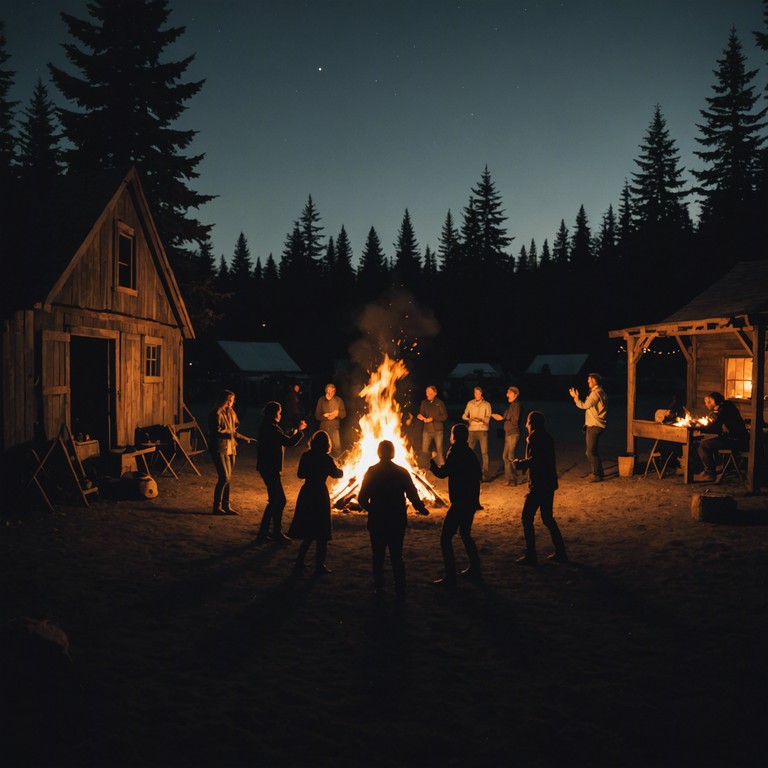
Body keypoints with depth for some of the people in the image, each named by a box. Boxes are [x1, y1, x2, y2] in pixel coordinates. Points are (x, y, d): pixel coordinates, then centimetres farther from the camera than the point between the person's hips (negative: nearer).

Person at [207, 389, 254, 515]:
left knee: (228, 478, 9)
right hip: (220, 448, -8)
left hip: (230, 448, 8)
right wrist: (229, 435, -28)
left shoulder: (231, 413, 16)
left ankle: (226, 505, 17)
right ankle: (217, 506, -1)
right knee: (224, 478, -11)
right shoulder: (216, 413, -10)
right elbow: (216, 431, -18)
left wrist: (245, 439, 18)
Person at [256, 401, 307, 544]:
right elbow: (290, 443, -20)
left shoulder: (267, 427, 11)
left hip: (267, 467, 10)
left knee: (274, 500, 15)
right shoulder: (271, 428, -20)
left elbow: (283, 440, 23)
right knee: (280, 500, -1)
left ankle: (263, 533, 20)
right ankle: (277, 533, 9)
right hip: (270, 469, -10)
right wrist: (299, 431, -6)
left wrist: (295, 431, 23)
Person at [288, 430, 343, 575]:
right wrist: (340, 468, 22)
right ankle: (319, 565, 8)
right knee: (321, 533, 5)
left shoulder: (305, 456, 0)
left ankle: (299, 562, 15)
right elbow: (337, 474, 2)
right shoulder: (326, 459, -12)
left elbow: (300, 474, 9)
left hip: (306, 495, 5)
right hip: (320, 494, -5)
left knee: (307, 531, 16)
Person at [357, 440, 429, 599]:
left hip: (376, 521, -1)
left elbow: (362, 498, -7)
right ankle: (400, 590, 7)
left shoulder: (371, 472, -5)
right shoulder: (402, 472, -3)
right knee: (397, 556, 9)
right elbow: (412, 495, -3)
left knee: (378, 556, 10)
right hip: (397, 521, 1)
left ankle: (379, 588, 11)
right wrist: (421, 509, 14)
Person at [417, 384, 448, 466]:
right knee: (424, 450, 2)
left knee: (439, 450, 0)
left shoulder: (439, 403, -2)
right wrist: (421, 417, -13)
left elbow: (445, 416, -4)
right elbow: (422, 414, 11)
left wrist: (432, 418, -12)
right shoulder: (424, 402, 7)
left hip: (437, 430, -3)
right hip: (427, 430, 3)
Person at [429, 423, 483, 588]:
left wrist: (432, 461, -2)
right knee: (465, 534, 24)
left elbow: (442, 473, -17)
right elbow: (478, 474, 18)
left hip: (460, 503, -9)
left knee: (446, 538, -5)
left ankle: (450, 577, -8)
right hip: (471, 501, 9)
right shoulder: (470, 453, 10)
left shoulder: (456, 453, -15)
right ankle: (475, 569, 31)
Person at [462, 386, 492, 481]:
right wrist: (468, 419, -10)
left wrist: (481, 419, -24)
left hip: (482, 430, -3)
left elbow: (488, 418, -4)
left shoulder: (486, 404, 3)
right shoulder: (470, 403, 11)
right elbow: (464, 415, 11)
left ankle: (486, 475, -3)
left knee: (484, 452, -5)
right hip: (472, 430, 3)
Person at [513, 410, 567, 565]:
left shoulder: (535, 437, -13)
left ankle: (530, 556, 0)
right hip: (549, 483, 9)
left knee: (527, 518, -1)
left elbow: (534, 459, -24)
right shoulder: (546, 436, 14)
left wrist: (520, 463, -8)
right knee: (548, 518, 18)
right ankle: (560, 552, 20)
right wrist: (525, 462, 19)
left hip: (538, 484, -9)